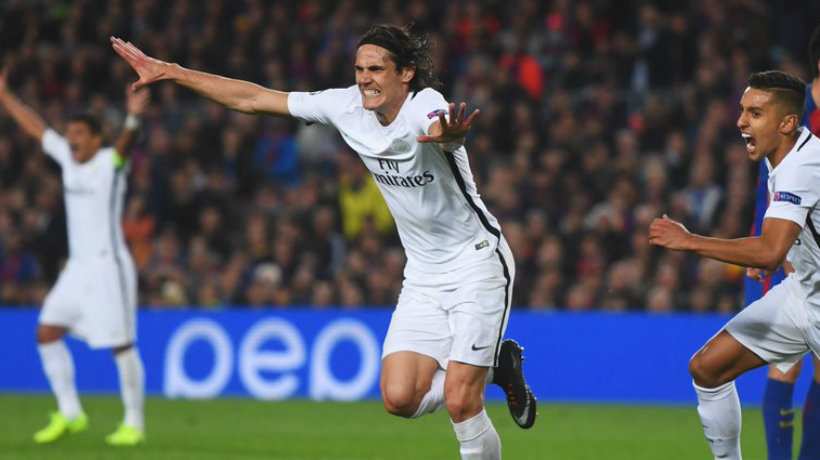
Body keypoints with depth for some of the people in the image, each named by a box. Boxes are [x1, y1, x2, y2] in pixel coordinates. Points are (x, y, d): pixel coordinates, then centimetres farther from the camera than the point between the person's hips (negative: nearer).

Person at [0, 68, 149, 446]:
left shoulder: (109, 162, -10)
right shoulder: (67, 158, 10)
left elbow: (125, 145, -32)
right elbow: (35, 127, 21)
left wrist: (133, 119, -52)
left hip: (108, 266, -8)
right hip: (77, 268, 8)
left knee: (121, 345, -6)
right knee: (47, 333, 4)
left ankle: (134, 423, 2)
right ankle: (69, 414, 12)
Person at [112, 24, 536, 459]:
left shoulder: (426, 109, -23)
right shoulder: (347, 106, -4)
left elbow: (445, 133, -50)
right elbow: (252, 99, 3)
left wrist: (447, 135, -75)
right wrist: (170, 72, 3)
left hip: (476, 262, -6)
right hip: (423, 274, 6)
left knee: (459, 400, -15)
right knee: (399, 399, -7)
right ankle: (494, 367, 18)